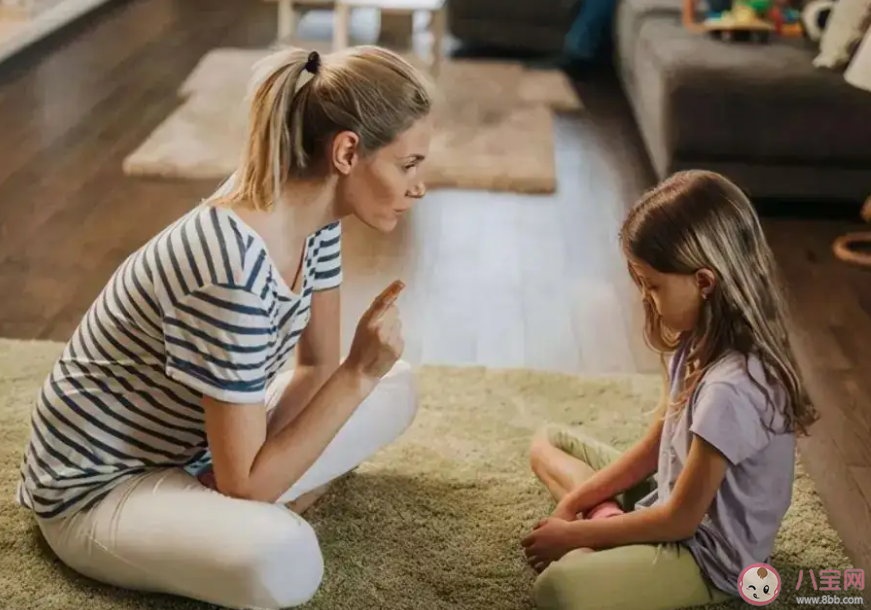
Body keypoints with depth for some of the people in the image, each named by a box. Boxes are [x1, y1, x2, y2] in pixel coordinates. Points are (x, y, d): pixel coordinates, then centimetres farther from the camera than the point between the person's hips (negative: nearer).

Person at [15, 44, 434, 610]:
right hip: (99, 489, -9)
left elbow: (317, 367, 3)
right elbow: (245, 484, -28)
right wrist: (359, 373, -28)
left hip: (200, 449, 9)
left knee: (397, 386, 9)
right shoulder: (233, 271, -35)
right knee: (283, 559, -37)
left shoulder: (314, 213, -8)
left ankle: (232, 509, 4)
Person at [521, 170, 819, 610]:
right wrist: (572, 503, -1)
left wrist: (574, 533, -13)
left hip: (708, 552, -9)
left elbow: (680, 519, -23)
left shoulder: (730, 388, -32)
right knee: (546, 442, 15)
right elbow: (653, 447, 7)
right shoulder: (699, 341, -3)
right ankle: (608, 522, -2)